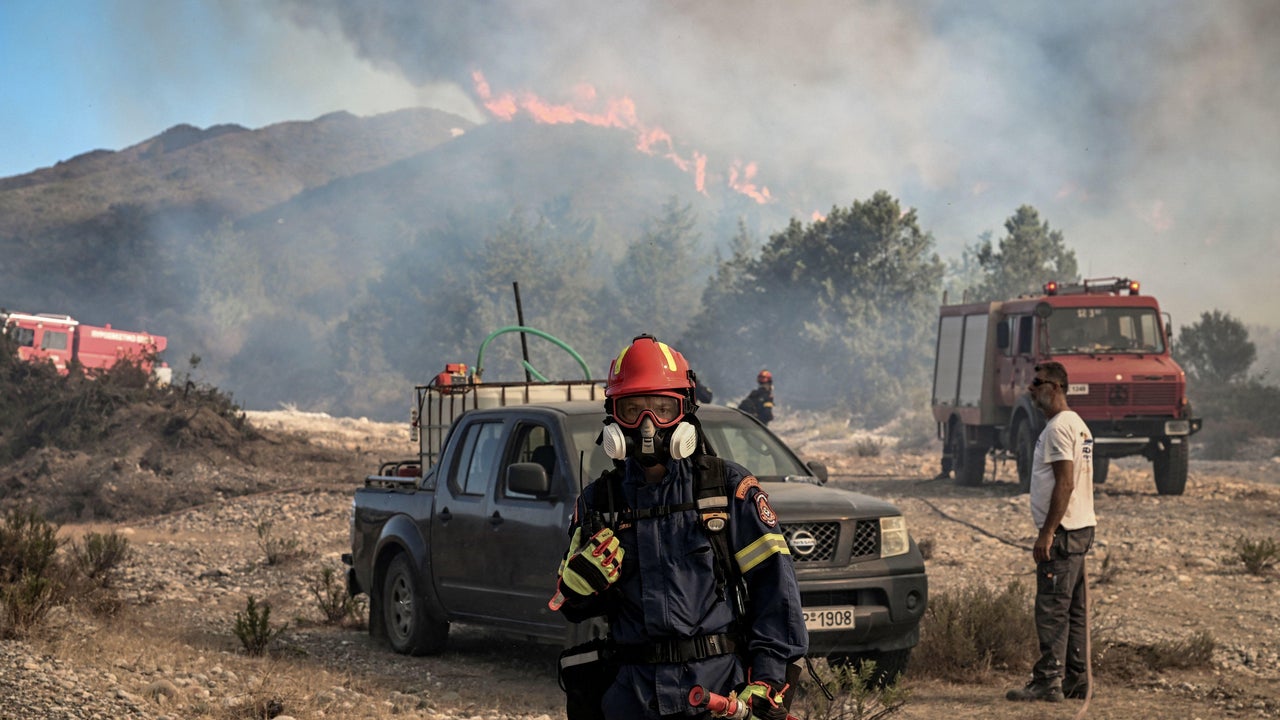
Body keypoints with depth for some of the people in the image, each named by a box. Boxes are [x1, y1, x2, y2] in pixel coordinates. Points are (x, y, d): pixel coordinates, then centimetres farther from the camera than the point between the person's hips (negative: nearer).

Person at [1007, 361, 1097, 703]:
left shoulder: (1059, 427, -15)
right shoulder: (1078, 425, 19)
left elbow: (1065, 484, -22)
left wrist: (1047, 533, -22)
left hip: (1063, 532, -11)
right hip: (1080, 529, 11)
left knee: (1052, 609, -10)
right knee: (1074, 609, 12)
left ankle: (1048, 681, -11)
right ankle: (1076, 680, 16)